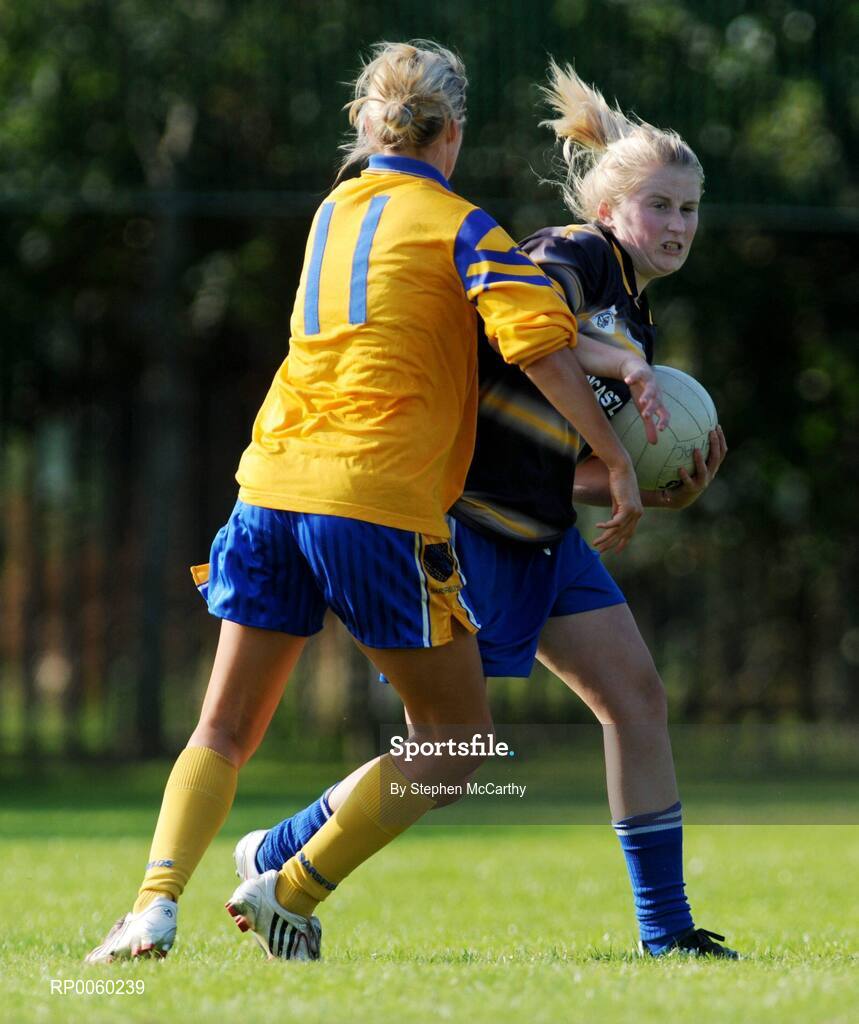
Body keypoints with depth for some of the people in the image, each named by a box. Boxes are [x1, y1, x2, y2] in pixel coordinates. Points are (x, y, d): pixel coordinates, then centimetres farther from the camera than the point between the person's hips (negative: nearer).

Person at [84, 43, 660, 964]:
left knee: (224, 730, 11)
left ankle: (156, 904, -10)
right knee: (456, 736, 7)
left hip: (273, 484, 6)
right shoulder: (459, 227, 1)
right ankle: (292, 893, 0)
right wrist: (616, 461, -9)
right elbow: (541, 346, -11)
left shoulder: (334, 213, 20)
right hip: (377, 500, -6)